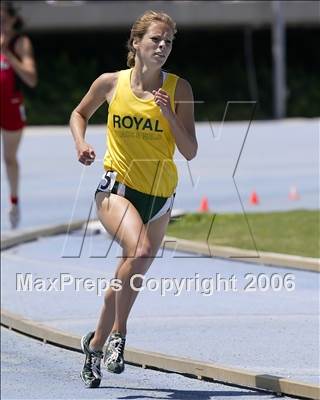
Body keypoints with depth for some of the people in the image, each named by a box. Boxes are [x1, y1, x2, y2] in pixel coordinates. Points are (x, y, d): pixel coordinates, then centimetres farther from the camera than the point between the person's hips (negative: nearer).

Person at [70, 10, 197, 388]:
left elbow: (190, 151, -5)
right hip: (117, 187, -3)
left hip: (159, 195, 3)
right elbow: (79, 113, 16)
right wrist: (80, 143, -3)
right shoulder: (110, 83, -3)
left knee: (128, 278, 12)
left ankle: (95, 344, 38)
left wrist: (169, 114, -18)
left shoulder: (178, 89, -4)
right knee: (140, 249, -31)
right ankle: (118, 333, -16)